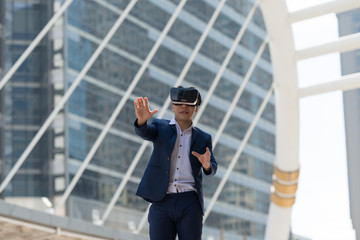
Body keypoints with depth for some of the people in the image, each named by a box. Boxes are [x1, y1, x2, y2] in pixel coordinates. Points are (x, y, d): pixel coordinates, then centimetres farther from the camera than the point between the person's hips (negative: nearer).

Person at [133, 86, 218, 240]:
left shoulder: (203, 138, 14)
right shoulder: (160, 127, 11)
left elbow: (212, 169, 7)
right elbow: (144, 132, -10)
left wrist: (207, 164, -18)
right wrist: (142, 119, -34)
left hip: (189, 204, 1)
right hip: (162, 203, -1)